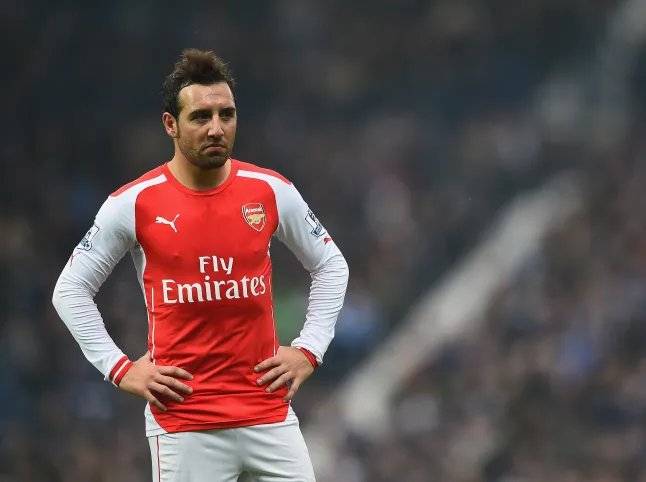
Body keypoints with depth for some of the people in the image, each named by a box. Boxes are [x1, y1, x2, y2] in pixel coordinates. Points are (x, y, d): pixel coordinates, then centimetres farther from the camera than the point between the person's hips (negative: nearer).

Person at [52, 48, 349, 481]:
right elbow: (71, 290, 5)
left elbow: (331, 266, 17)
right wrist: (120, 368, -2)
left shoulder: (272, 192, 2)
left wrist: (309, 350, 6)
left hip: (270, 416, 2)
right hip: (183, 425, -2)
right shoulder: (134, 203, -4)